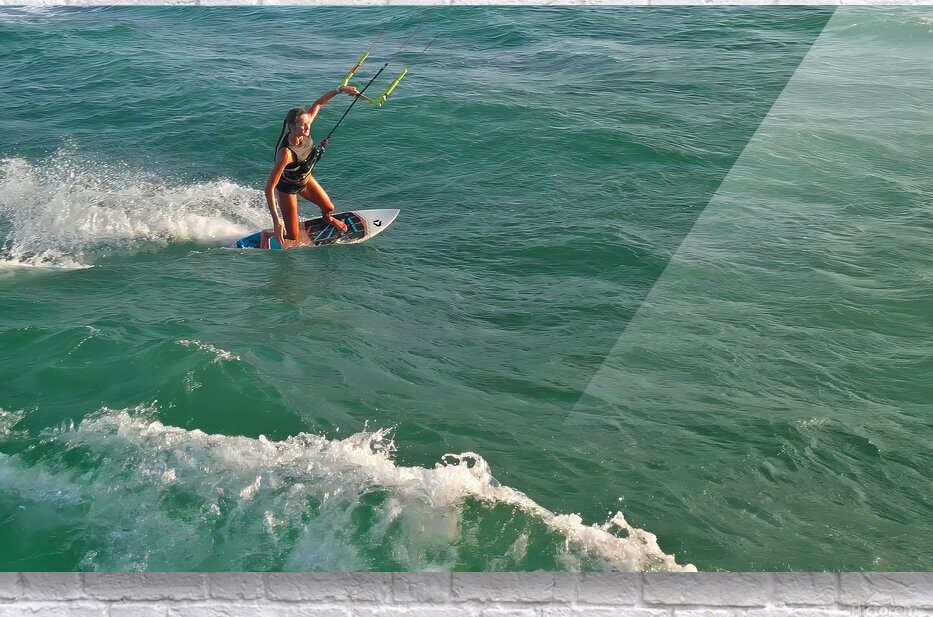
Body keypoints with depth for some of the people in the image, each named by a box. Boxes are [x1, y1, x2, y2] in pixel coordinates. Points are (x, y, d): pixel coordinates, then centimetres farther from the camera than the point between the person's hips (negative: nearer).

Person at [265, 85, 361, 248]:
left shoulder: (303, 129, -25)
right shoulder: (286, 153, -43)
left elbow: (317, 104, -6)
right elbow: (269, 187, -42)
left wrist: (340, 90, -14)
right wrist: (276, 221, -46)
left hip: (306, 179, 6)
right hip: (287, 188, -6)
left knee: (329, 208, 24)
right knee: (292, 238, -2)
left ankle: (327, 218, 62)